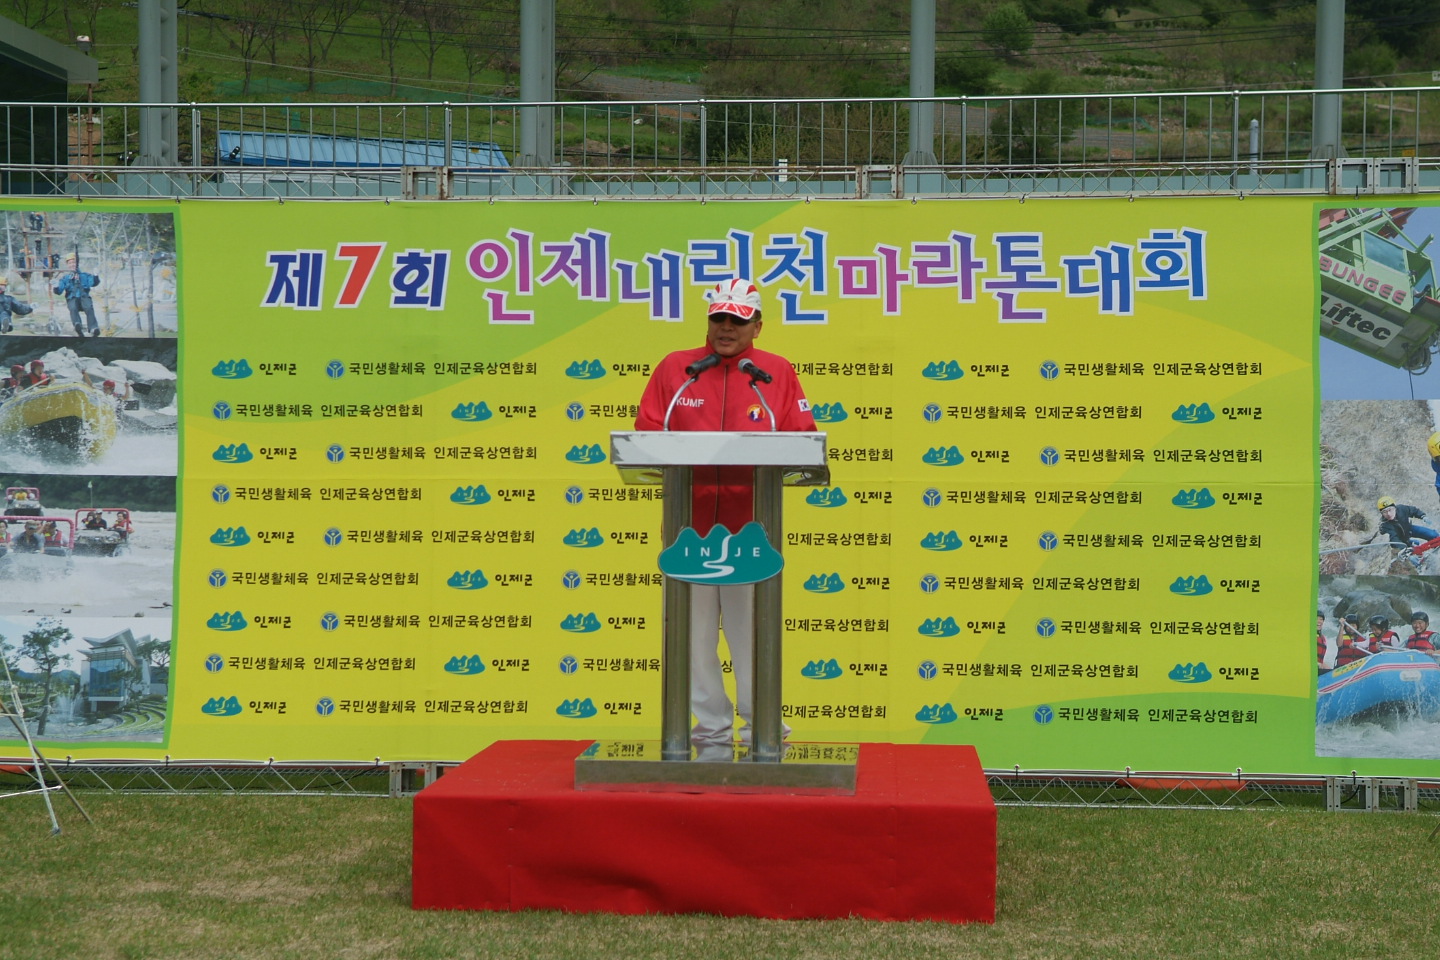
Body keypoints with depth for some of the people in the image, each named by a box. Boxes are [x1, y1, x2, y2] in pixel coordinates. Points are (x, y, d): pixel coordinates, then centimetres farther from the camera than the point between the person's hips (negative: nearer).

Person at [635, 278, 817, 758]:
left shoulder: (778, 372, 9)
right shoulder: (674, 368, 10)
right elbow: (646, 433, 6)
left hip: (751, 525, -1)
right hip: (689, 523, 1)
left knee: (754, 631, 1)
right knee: (695, 633, 3)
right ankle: (712, 735, 12)